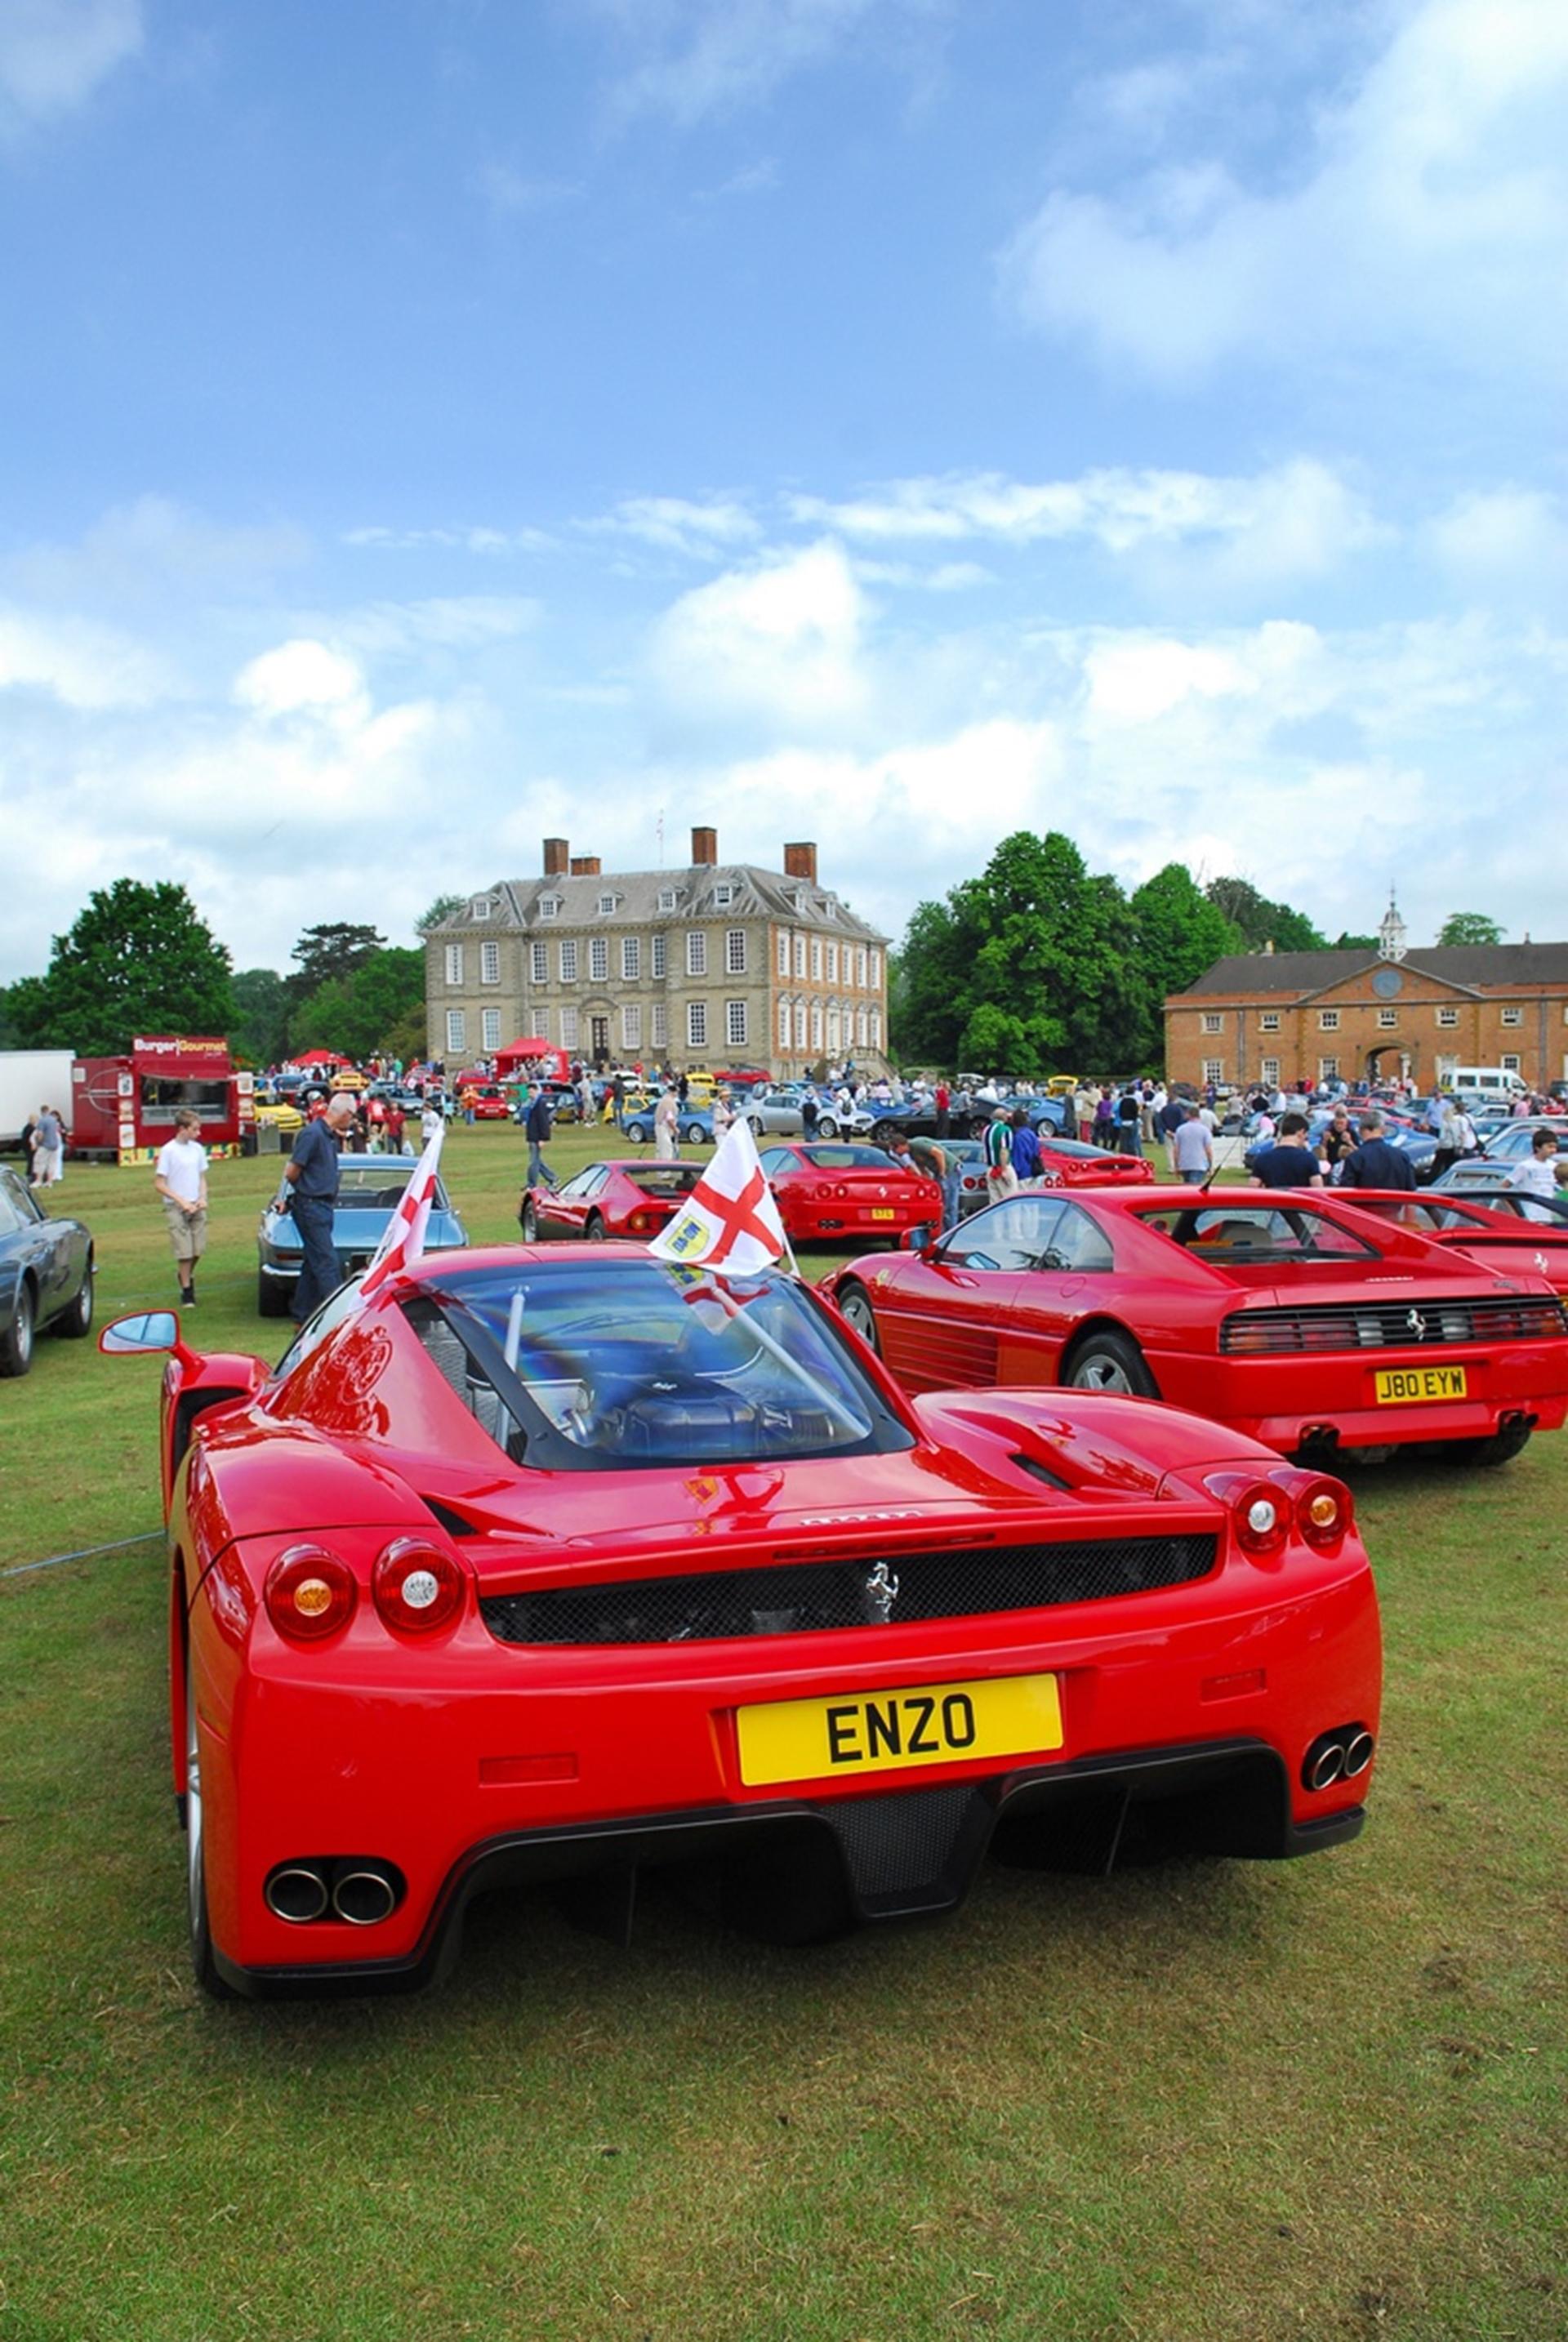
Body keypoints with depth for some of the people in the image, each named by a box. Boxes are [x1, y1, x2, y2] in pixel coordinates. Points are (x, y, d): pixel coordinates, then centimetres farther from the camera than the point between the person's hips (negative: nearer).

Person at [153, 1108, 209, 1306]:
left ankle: (185, 1274, 33)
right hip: (176, 1208, -5)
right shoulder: (168, 1151, -10)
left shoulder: (198, 1149, 6)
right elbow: (159, 1184, -9)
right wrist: (182, 1202, -15)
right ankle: (186, 1290, 7)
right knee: (184, 1251, -6)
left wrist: (202, 1198, -3)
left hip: (196, 1207, 5)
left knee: (198, 1249, 5)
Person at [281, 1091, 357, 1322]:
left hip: (323, 1207, 9)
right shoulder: (312, 1134, -17)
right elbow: (290, 1172, -15)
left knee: (314, 1263, 12)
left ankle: (302, 1316, 19)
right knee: (328, 1262, -10)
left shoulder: (330, 1136, 12)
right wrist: (304, 1190, 0)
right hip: (311, 1205, -9)